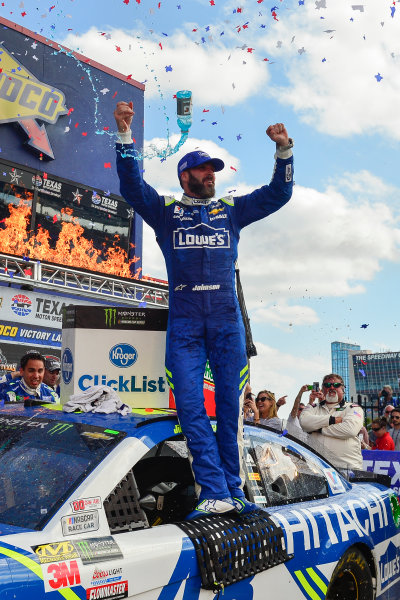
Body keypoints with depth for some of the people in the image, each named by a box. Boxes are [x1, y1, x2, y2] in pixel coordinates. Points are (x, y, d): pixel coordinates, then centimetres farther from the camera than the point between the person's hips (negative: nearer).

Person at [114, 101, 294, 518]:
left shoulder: (231, 210, 18)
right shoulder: (166, 211, 14)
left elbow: (278, 194, 15)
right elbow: (132, 186, 0)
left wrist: (284, 150, 1)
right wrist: (124, 135, -11)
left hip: (227, 321, 1)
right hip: (184, 323, -1)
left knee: (231, 406, 2)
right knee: (190, 407, -8)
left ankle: (234, 492, 12)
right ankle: (215, 494, -3)